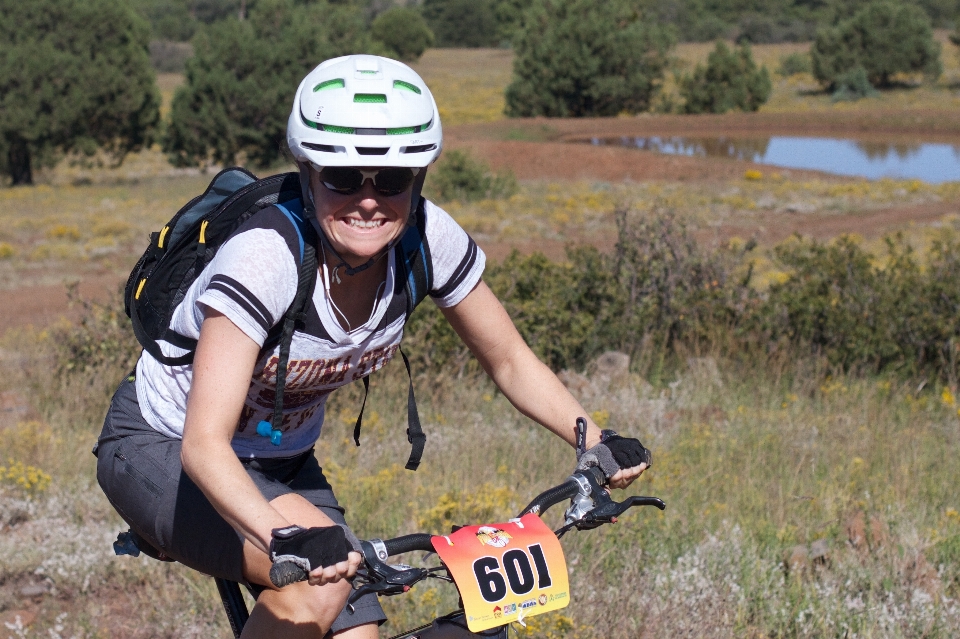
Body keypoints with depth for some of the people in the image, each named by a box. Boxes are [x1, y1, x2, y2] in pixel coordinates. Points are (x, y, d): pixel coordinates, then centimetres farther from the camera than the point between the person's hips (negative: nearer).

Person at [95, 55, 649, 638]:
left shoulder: (425, 238, -17)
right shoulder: (266, 256, -33)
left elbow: (512, 362, -3)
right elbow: (204, 443, -39)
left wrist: (596, 443, -18)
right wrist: (284, 538, -55)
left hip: (279, 461, 6)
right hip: (165, 452, -6)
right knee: (323, 576, -30)